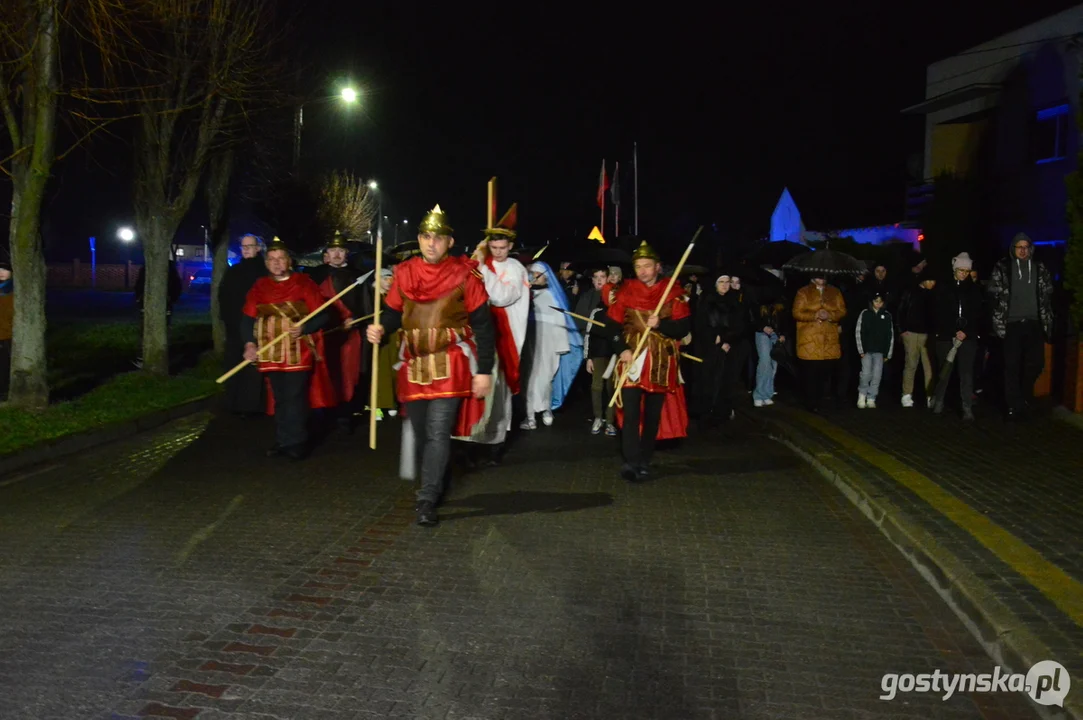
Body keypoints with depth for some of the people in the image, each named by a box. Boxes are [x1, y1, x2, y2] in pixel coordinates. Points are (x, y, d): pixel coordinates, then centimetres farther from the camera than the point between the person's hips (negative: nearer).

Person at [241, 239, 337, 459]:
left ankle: (296, 443, 5)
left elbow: (323, 316, -6)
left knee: (295, 398, -5)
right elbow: (248, 318, 6)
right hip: (271, 353, 4)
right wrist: (249, 343, -9)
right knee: (280, 398, 10)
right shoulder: (259, 286, 9)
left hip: (299, 353, -4)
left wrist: (304, 328, -22)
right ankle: (283, 441, 20)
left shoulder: (304, 283, -2)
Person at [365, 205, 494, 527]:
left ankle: (427, 501, -3)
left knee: (438, 432, -10)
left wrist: (484, 370, -9)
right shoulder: (404, 273, 5)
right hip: (414, 365, 5)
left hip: (450, 366, -4)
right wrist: (380, 328, -10)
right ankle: (434, 484, 37)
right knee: (419, 431, 15)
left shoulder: (465, 275, -6)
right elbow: (394, 313, 14)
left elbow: (482, 326, -5)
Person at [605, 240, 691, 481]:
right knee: (631, 411, -12)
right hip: (632, 360, -1)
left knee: (654, 413, 9)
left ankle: (644, 461, 22)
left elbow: (684, 326, -4)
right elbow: (612, 324, 3)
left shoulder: (673, 292, 1)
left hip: (661, 362, 1)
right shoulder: (626, 290, 3)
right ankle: (631, 462, -9)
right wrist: (621, 348, -11)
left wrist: (661, 325, -21)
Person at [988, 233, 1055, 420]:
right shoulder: (1002, 268, 0)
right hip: (1012, 324, -2)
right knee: (1012, 366, -2)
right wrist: (999, 322, -7)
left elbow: (1047, 297, 11)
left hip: (1034, 323, 2)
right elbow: (994, 296, 0)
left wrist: (1048, 323, 5)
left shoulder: (1040, 269, 8)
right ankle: (1014, 406, 5)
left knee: (1036, 364, 0)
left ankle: (1024, 396, 25)